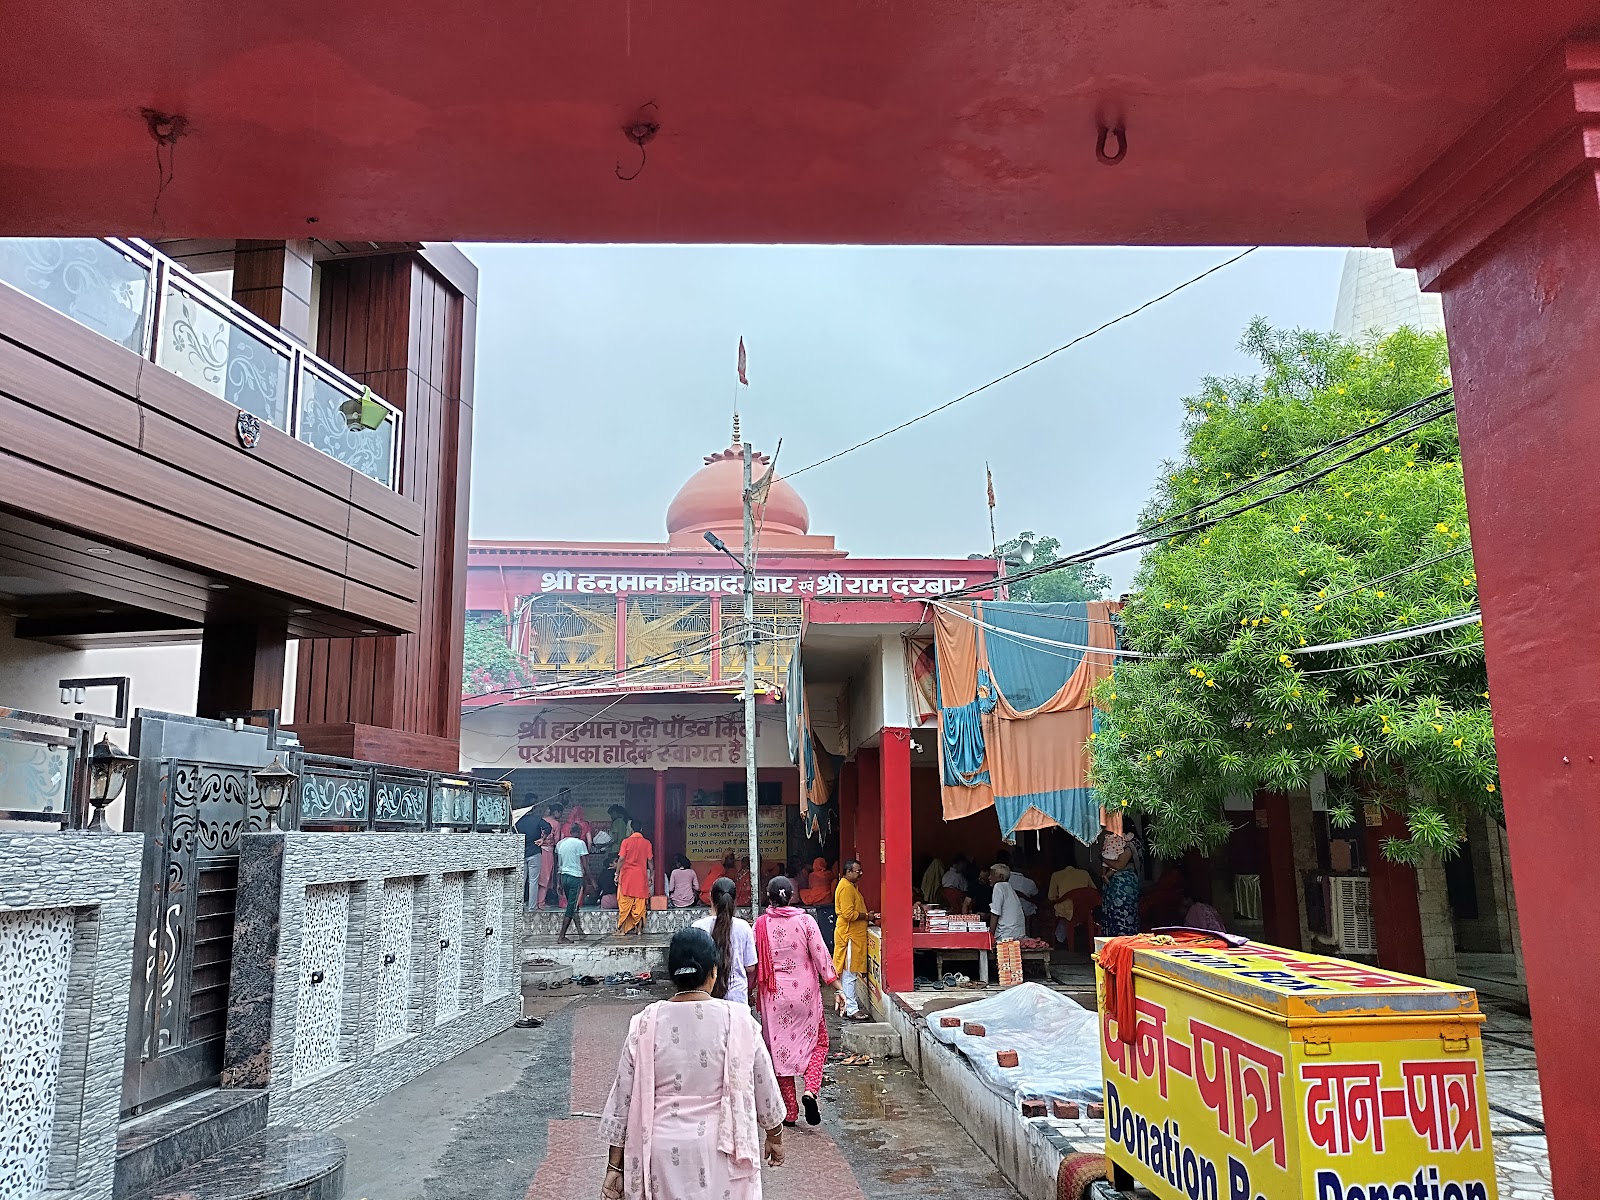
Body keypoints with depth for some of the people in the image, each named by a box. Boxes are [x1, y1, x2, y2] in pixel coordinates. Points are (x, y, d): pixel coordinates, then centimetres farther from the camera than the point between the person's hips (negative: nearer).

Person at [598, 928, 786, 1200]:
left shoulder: (646, 1024, -7)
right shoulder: (737, 1021, -10)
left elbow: (623, 1098, -3)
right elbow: (764, 1087, 1)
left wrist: (615, 1166, 6)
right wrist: (775, 1135, 18)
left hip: (663, 1151, 2)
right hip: (721, 1151, -1)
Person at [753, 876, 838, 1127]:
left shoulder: (761, 924, -4)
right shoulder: (805, 920, -8)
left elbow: (755, 964, 1)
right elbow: (821, 956, -8)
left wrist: (753, 991, 15)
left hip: (774, 994, 1)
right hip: (805, 992, -1)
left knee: (780, 1048, 11)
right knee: (818, 1042, 17)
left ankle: (789, 1112, 15)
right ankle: (810, 1090, -6)